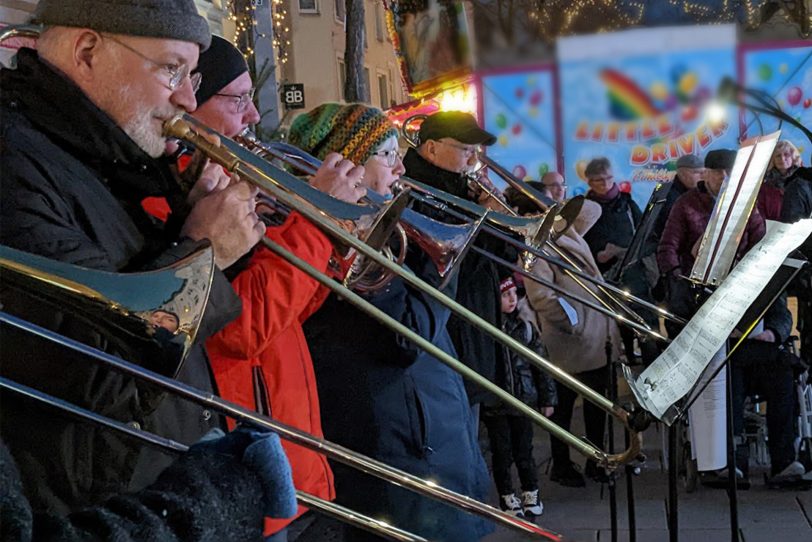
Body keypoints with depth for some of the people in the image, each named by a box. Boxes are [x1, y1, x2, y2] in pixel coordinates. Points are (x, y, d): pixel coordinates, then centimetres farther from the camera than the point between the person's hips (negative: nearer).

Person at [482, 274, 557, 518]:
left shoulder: (525, 328, 2)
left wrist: (547, 398, 6)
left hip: (523, 399, 2)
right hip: (493, 404, -2)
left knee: (524, 450, 9)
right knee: (502, 452, 8)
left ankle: (531, 493, 25)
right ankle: (507, 497, 22)